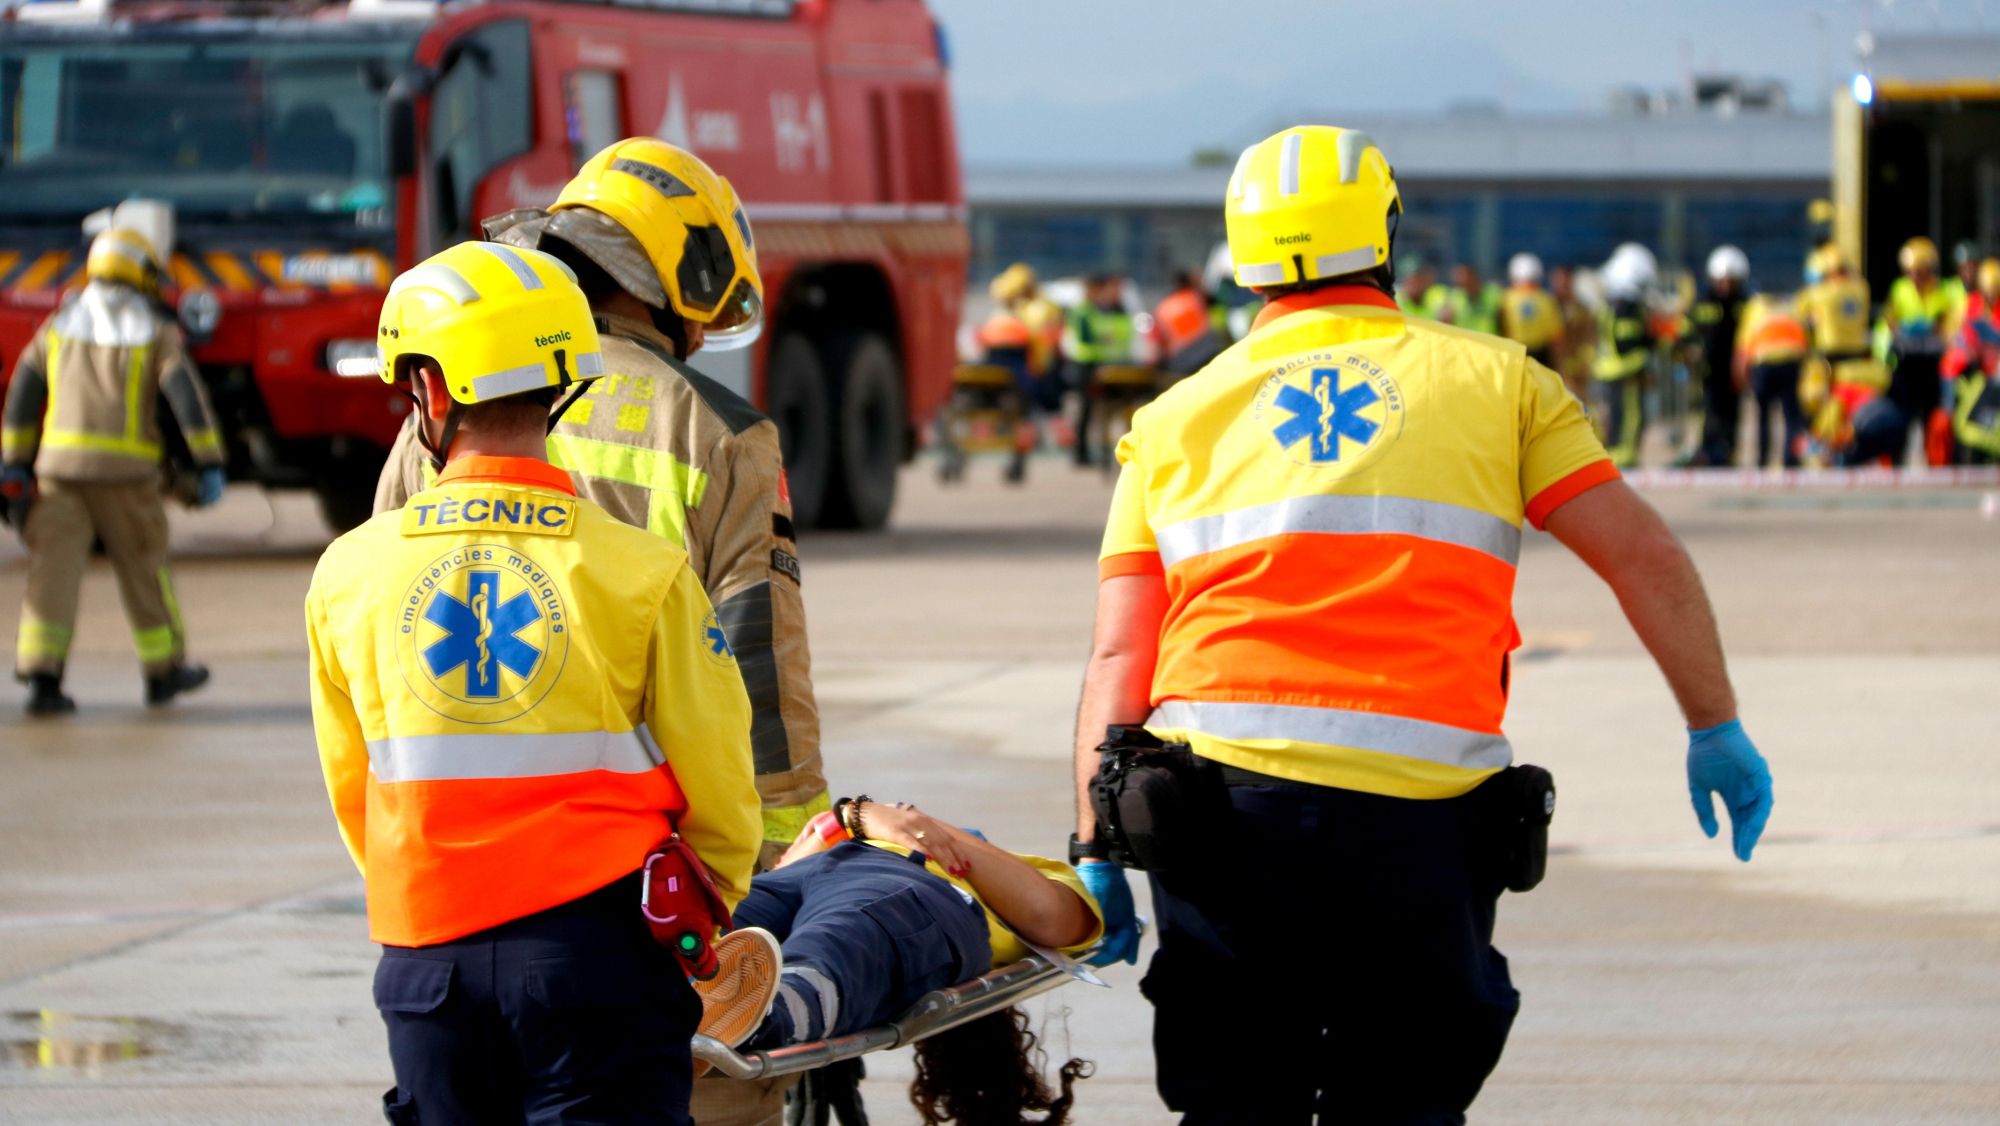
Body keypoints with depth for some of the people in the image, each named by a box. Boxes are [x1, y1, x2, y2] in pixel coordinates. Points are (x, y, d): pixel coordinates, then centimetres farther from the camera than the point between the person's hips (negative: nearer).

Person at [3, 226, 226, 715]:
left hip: (60, 461, 2)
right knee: (144, 567, 12)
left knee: (54, 567, -2)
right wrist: (211, 465, -8)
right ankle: (164, 669, 23)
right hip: (126, 470, -2)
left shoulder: (59, 325, 12)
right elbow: (186, 395, -7)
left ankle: (41, 674, -14)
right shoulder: (156, 332, 2)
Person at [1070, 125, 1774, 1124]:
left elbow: (1118, 656, 9)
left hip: (1221, 789, 1)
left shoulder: (1175, 417, 16)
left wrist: (1095, 852, 8)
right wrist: (1716, 727, 18)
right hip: (1418, 810, -1)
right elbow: (1645, 559, 8)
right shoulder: (1493, 379, 12)